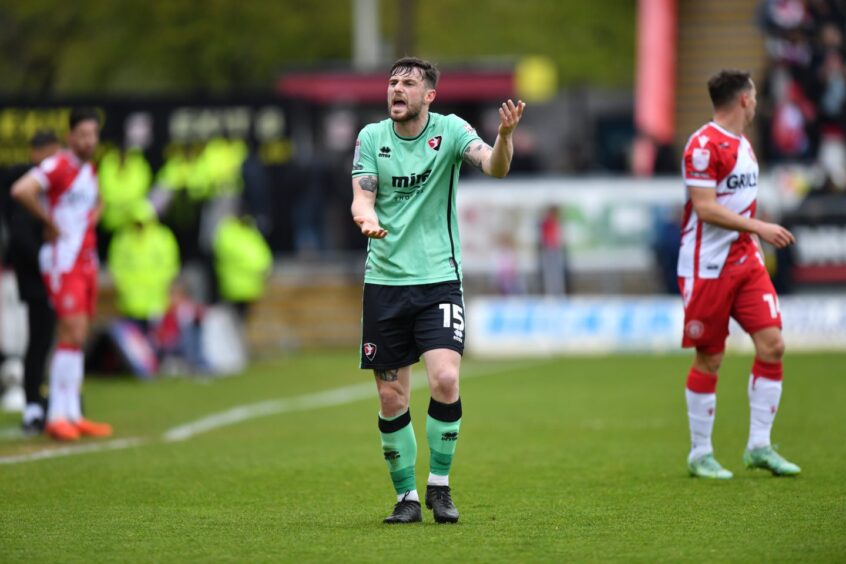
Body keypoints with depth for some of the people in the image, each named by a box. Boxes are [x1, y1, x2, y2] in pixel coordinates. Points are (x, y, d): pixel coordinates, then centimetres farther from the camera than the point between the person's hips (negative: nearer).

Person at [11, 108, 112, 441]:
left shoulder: (90, 171, 15)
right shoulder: (58, 166, -12)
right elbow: (22, 190, -28)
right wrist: (49, 221, -17)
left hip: (87, 261, 8)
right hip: (63, 260, -8)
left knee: (79, 338, 8)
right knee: (72, 335, -14)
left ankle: (72, 414, 11)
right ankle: (57, 416, -12)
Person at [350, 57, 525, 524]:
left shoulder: (449, 131, -3)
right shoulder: (371, 137, 4)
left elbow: (494, 167, -17)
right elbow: (362, 197, -2)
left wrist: (504, 135, -39)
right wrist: (367, 218, -26)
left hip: (438, 279, -2)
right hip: (384, 280, 2)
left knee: (445, 380, -18)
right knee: (391, 399, 2)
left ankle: (439, 485, -1)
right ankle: (406, 495, 17)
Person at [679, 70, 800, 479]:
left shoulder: (744, 145, 15)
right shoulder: (703, 145, -13)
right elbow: (705, 207, -20)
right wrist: (759, 227, -23)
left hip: (746, 261, 8)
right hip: (707, 267, -8)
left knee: (772, 344, -5)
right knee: (709, 359, -2)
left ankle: (759, 446, 4)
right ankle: (700, 455, 10)